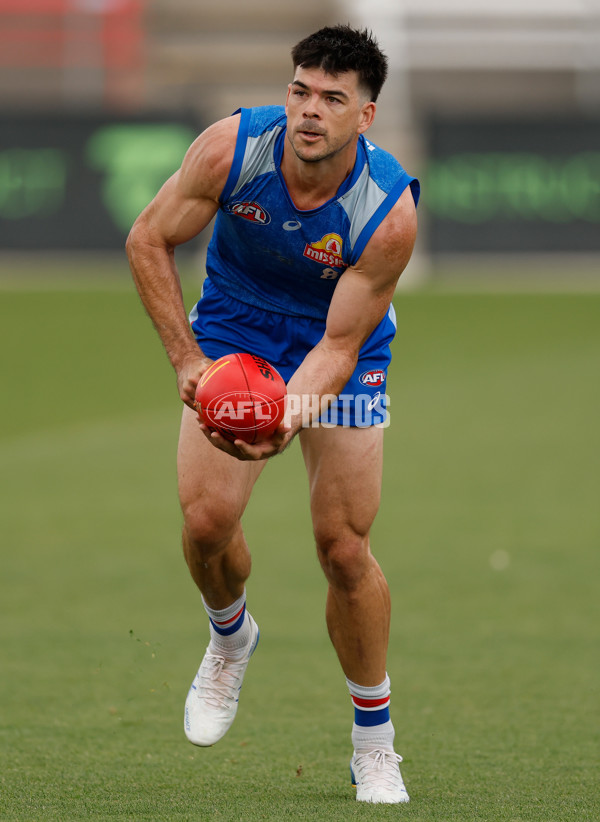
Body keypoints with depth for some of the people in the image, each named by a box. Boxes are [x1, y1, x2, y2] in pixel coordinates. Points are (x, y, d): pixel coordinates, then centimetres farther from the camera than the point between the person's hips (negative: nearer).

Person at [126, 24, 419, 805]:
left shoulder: (390, 212, -29)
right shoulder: (232, 147, -26)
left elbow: (339, 345, -24)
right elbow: (149, 240, -12)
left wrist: (286, 423, -41)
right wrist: (187, 359, -18)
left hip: (340, 351, -1)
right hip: (233, 329, 1)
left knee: (344, 547, -8)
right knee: (206, 518, -14)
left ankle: (374, 745, 9)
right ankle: (230, 637, 22)